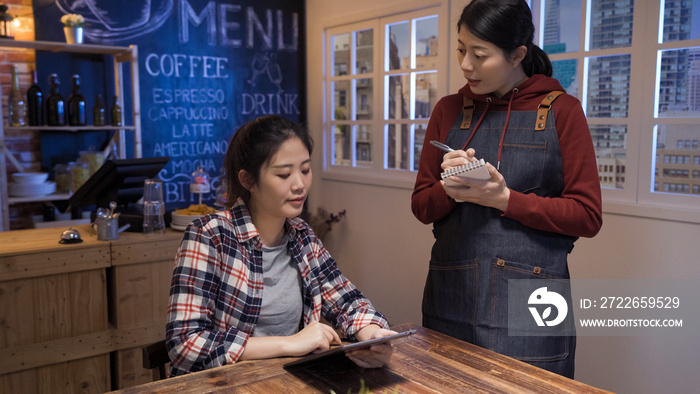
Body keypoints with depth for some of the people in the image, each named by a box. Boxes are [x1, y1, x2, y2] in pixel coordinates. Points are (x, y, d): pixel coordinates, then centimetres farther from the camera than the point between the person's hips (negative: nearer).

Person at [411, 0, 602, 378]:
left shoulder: (561, 110, -1)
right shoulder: (449, 110, 8)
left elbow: (587, 216, -4)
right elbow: (421, 205, 10)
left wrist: (505, 198, -15)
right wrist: (451, 190, -12)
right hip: (451, 299, 3)